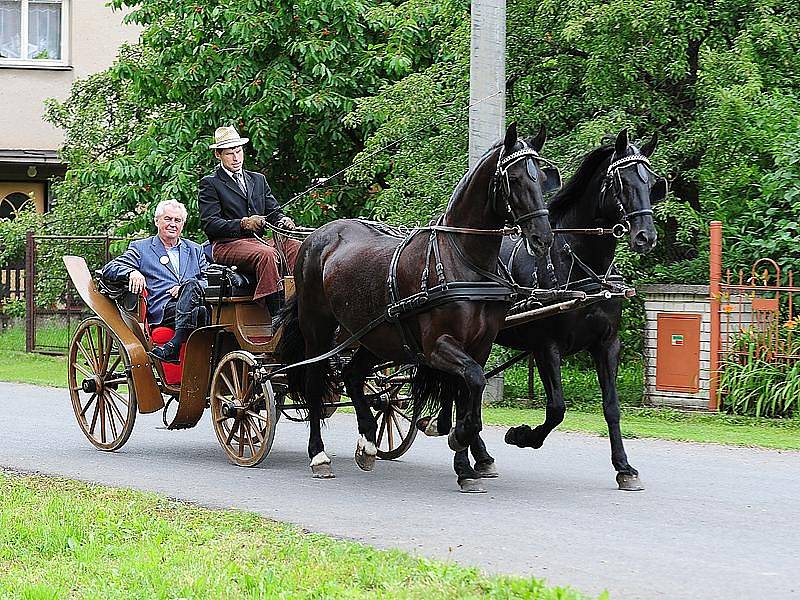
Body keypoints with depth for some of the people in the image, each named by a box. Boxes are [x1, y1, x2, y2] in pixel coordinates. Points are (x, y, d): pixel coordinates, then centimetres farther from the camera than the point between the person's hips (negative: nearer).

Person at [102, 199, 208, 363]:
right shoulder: (141, 248, 20)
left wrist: (187, 288, -3)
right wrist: (131, 272, -12)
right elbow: (108, 269, 11)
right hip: (163, 311, -3)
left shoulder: (195, 250, 29)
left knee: (191, 285, -34)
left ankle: (173, 346, -46)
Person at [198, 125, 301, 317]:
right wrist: (243, 224, -20)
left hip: (258, 240, 6)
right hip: (227, 245, -6)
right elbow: (209, 224, -6)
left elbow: (274, 212, 18)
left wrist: (283, 221, -7)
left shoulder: (258, 180, 24)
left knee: (297, 248, -23)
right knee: (267, 254, -36)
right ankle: (277, 317, -43)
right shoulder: (210, 184, 5)